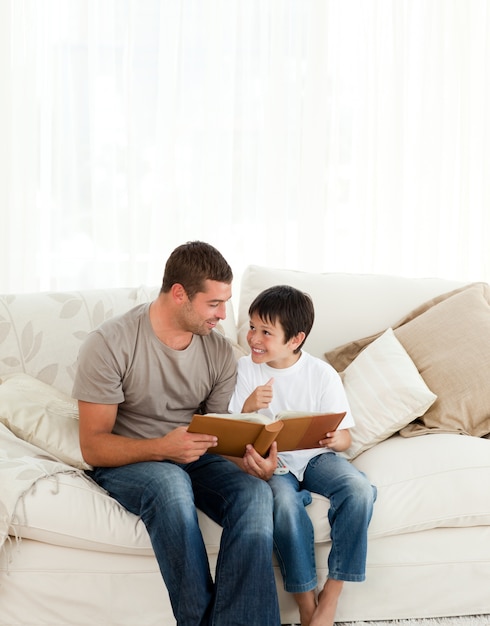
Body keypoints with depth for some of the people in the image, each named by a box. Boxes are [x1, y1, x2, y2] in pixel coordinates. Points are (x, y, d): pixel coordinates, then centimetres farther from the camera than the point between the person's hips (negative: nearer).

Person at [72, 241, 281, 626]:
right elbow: (93, 446, -15)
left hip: (191, 458, 4)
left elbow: (221, 434, 5)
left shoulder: (220, 351, 0)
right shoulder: (109, 344, -15)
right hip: (125, 462, -4)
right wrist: (161, 448, -33)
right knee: (170, 482, -38)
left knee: (255, 491, -27)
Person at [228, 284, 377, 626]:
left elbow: (345, 437, -1)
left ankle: (331, 596, -15)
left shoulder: (322, 374, -4)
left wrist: (334, 440, -26)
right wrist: (248, 408, -24)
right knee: (285, 503, -35)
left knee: (360, 490, -28)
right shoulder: (244, 370, -3)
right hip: (270, 462, -1)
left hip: (315, 456, 1)